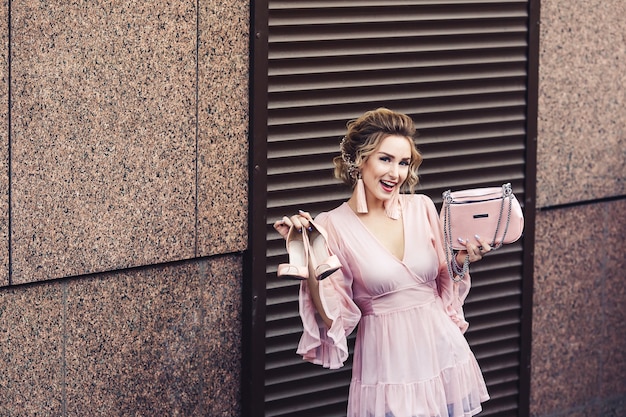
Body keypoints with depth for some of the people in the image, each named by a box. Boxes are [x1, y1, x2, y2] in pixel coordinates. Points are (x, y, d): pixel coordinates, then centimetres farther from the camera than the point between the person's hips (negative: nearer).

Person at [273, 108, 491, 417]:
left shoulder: (423, 208, 1)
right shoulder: (333, 226, -8)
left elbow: (443, 283, 12)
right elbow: (331, 318, -11)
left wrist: (462, 260, -7)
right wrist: (306, 256, -18)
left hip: (443, 350, 4)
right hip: (387, 364, -4)